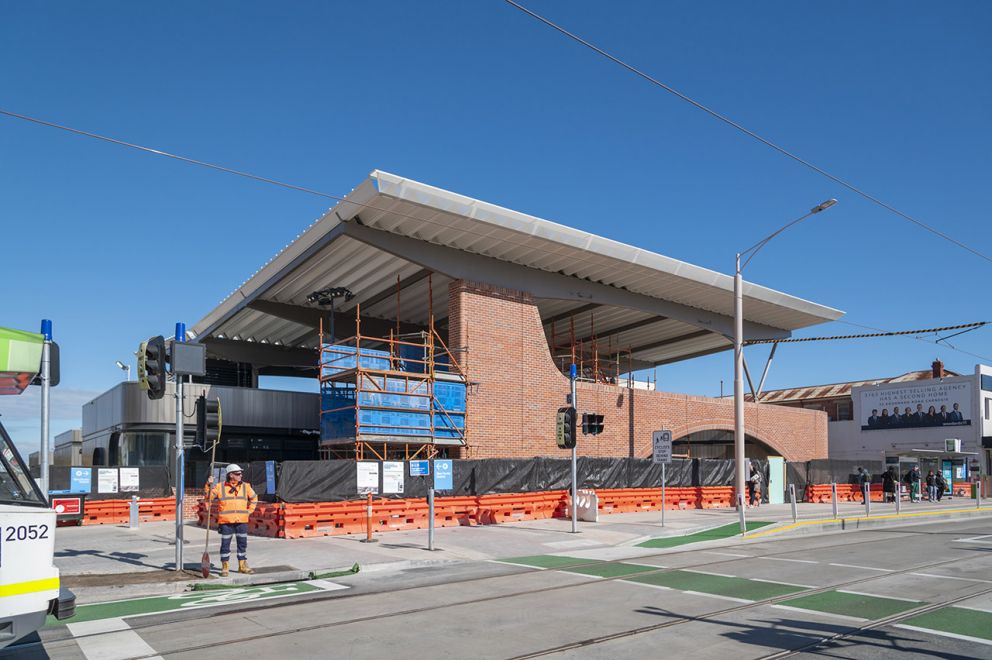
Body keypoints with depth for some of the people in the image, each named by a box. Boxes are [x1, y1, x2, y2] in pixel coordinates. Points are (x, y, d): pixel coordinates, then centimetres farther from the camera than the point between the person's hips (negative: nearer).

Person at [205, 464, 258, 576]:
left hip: (242, 521, 3)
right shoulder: (220, 487, 1)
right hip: (226, 521, -3)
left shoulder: (245, 486, 8)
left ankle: (243, 566, 19)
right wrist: (209, 484, -19)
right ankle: (225, 568, 12)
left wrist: (249, 511, 10)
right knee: (225, 544, 2)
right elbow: (209, 496, -6)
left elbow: (254, 498, 20)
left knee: (243, 544, 8)